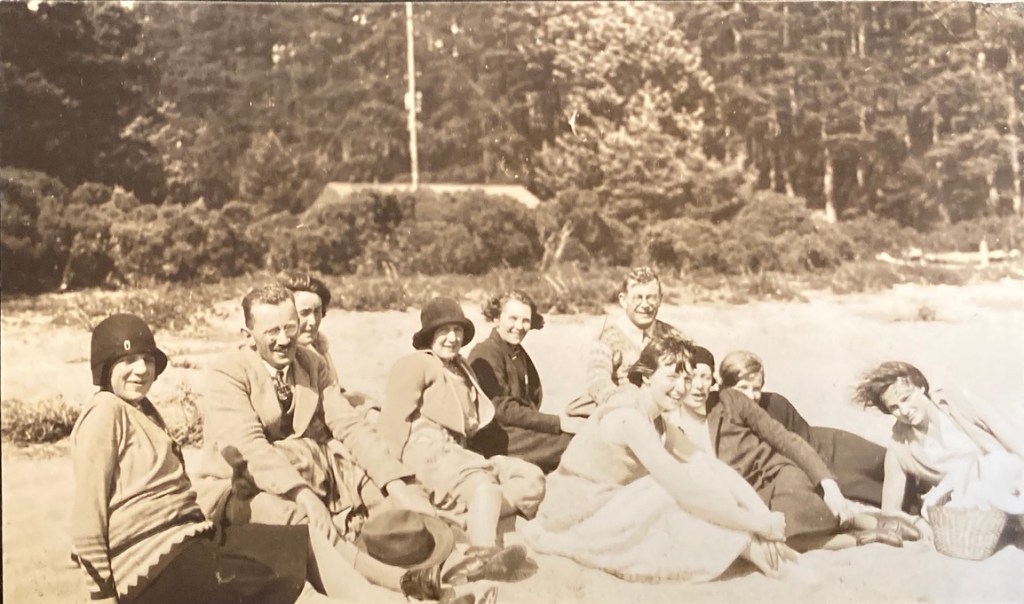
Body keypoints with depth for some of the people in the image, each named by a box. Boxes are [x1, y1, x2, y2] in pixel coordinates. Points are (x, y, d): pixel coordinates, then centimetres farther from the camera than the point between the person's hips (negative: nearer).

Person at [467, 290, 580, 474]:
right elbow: (502, 409, -17)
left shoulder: (519, 354, 20)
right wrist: (557, 423, -19)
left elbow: (533, 400, 14)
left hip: (522, 429, 8)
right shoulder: (485, 354, -9)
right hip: (495, 437, -8)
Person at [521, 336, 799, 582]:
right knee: (687, 488, -25)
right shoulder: (628, 417, -23)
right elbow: (685, 490, -28)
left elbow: (709, 466, 0)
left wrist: (761, 517, -14)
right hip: (580, 523, -9)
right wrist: (760, 524, -23)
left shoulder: (654, 416, 6)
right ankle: (747, 546, -7)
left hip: (611, 508, 9)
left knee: (703, 469, -5)